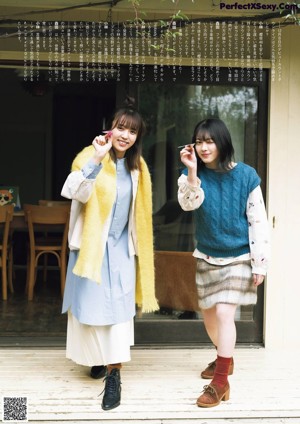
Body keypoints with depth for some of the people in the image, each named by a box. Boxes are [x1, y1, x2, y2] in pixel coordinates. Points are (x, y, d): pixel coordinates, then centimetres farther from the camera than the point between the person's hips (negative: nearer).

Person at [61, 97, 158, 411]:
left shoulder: (137, 165, 8)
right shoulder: (90, 156, -10)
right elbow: (74, 192, -28)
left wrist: (137, 246, 18)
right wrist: (96, 159, -37)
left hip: (122, 247, 4)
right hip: (92, 245, -3)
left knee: (120, 308, -3)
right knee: (90, 303, 7)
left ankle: (114, 376, 1)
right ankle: (98, 357, 32)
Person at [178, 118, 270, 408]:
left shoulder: (245, 175, -11)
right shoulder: (193, 174, -4)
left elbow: (258, 221, -9)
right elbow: (188, 204, -24)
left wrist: (260, 264, -11)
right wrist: (192, 170, -36)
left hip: (238, 257, -4)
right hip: (207, 257, 4)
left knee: (224, 313, -14)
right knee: (208, 314, 16)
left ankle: (221, 382, -4)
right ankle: (224, 358, 43)